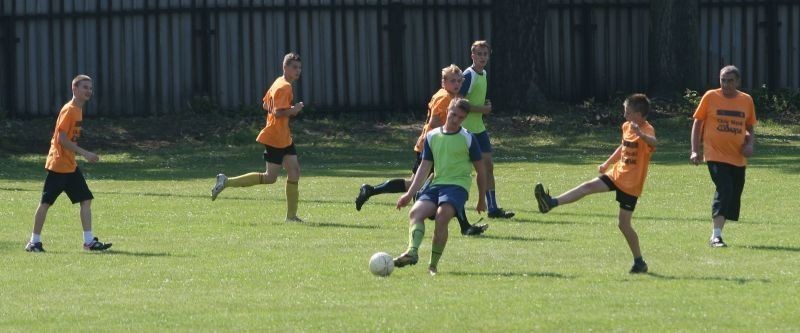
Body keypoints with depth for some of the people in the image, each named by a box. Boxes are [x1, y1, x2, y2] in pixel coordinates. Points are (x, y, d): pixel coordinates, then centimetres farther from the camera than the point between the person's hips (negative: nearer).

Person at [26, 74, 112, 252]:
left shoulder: (78, 110, 13)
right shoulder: (69, 110, -15)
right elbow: (61, 139, -21)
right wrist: (84, 153, -21)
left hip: (70, 166, 9)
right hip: (58, 164, -9)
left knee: (86, 199, 2)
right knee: (46, 202, -1)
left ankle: (89, 241, 1)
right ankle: (34, 242, 6)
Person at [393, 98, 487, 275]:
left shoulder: (468, 139, 3)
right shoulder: (432, 137, 13)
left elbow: (480, 170, 9)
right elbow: (425, 166, 13)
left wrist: (481, 199, 13)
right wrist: (410, 194, 5)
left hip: (458, 186, -4)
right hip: (436, 184, 4)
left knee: (442, 216, -28)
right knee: (416, 211, -23)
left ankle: (433, 265, -24)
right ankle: (413, 251, -41)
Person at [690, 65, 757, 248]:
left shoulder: (746, 101, 6)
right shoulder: (710, 97, -2)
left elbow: (750, 128, 18)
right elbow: (697, 123, 3)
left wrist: (750, 144, -2)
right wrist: (695, 150, -3)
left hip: (738, 158, 4)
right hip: (716, 155, -4)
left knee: (733, 197, 7)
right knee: (724, 190, -20)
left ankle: (715, 235, 23)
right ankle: (716, 236, -20)